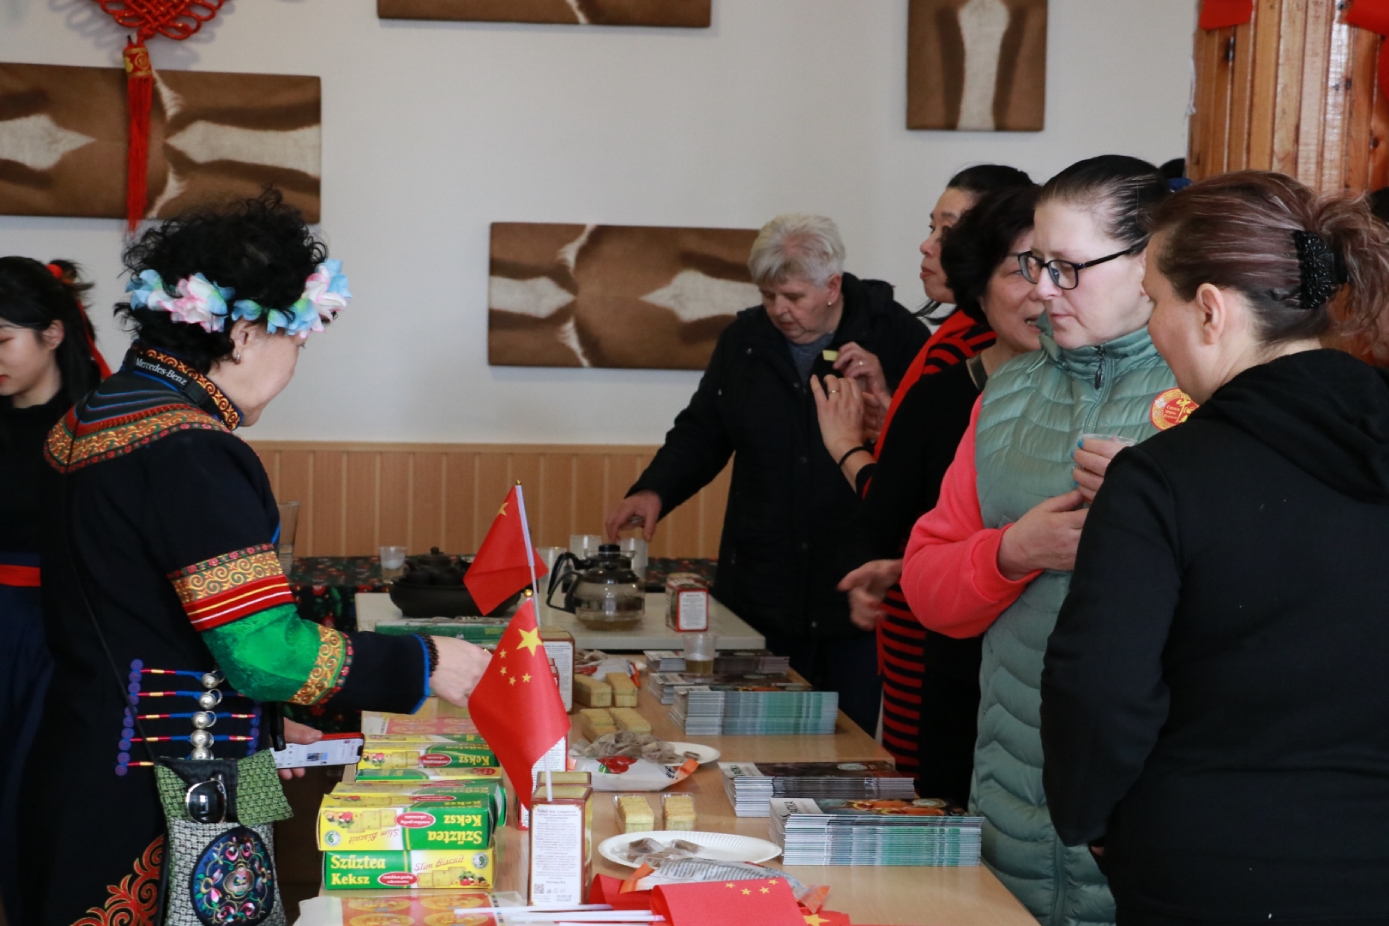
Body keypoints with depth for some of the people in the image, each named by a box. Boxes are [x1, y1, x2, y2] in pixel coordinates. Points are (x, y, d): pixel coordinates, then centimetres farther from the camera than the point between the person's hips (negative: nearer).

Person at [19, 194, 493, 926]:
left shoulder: (104, 415, 11)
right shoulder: (191, 455, -19)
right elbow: (266, 651, -22)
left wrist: (260, 721, 20)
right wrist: (423, 666, -11)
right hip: (140, 810, -10)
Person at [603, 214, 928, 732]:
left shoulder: (895, 336, -4)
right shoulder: (744, 339, 8)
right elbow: (701, 432, 16)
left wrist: (885, 395, -20)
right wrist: (654, 491, 1)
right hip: (761, 597, 4)